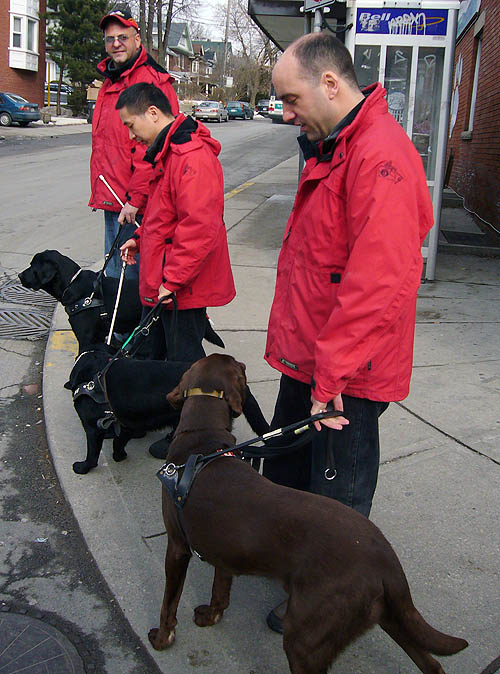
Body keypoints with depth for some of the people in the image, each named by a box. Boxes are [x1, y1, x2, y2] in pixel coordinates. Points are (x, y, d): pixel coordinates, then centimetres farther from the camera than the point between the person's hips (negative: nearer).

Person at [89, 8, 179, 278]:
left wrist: (136, 197, -21)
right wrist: (100, 193, 21)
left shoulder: (151, 82, -12)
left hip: (135, 206, -9)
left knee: (130, 275, -3)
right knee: (114, 276, 17)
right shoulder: (110, 83, 19)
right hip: (113, 202, 9)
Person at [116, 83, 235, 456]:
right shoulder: (169, 152, 14)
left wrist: (172, 279, -25)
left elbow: (199, 227, -29)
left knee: (185, 359, 2)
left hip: (184, 286, -11)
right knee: (170, 351, 20)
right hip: (169, 280, 11)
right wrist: (141, 239, 15)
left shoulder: (192, 157, -22)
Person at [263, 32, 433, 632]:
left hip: (346, 376, -10)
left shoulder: (382, 155, -24)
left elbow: (380, 285, -31)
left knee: (335, 496, 10)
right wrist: (302, 351, 19)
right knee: (285, 468, 25)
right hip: (307, 356, 10)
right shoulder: (330, 149, 11)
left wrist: (331, 377, -29)